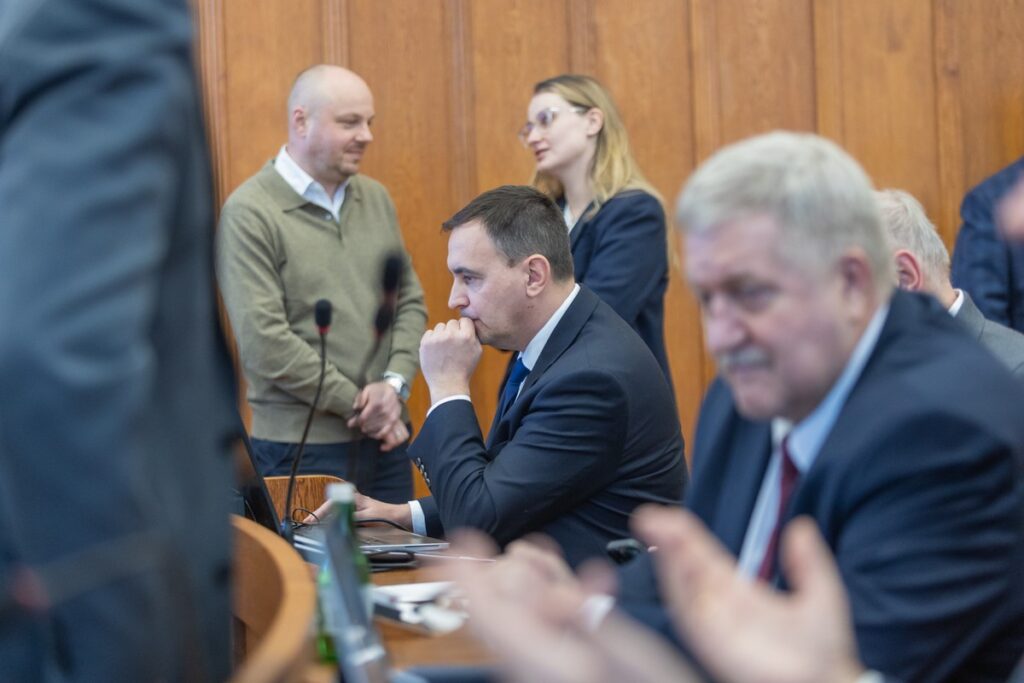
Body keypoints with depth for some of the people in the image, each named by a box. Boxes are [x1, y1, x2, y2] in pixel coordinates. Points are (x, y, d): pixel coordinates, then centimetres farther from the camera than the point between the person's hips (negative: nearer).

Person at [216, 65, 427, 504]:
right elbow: (263, 340, -15)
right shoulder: (249, 212, -9)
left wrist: (395, 383, -5)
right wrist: (358, 404, -12)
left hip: (386, 438, 6)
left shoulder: (376, 199, 10)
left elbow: (410, 302, 13)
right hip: (300, 447, -6)